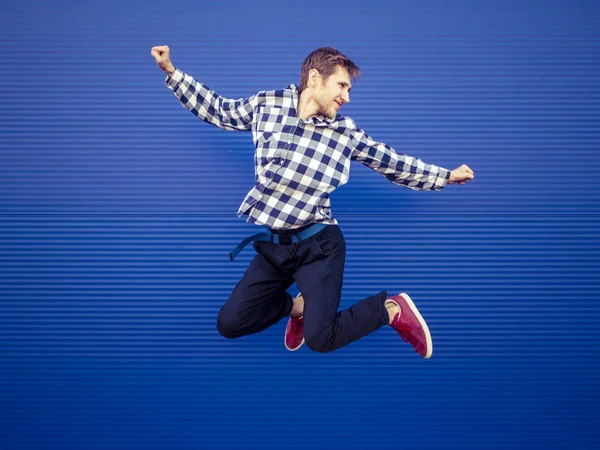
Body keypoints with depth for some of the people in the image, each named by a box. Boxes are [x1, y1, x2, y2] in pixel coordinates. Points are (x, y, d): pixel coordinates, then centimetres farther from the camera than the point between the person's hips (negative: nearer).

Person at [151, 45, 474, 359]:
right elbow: (217, 109, 13)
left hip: (317, 243, -3)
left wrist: (446, 176, 10)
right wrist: (172, 72, 10)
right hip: (271, 244, 3)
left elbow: (395, 164, 7)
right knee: (229, 324, 5)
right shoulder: (267, 105, -1)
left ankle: (392, 309, 12)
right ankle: (297, 304, 28)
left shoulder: (346, 132, -2)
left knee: (320, 339, -13)